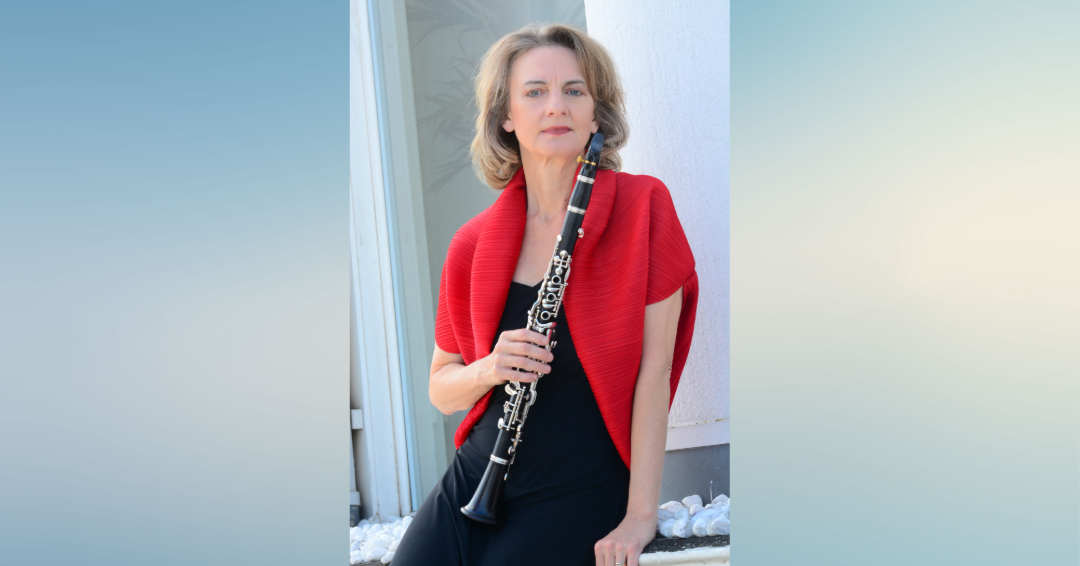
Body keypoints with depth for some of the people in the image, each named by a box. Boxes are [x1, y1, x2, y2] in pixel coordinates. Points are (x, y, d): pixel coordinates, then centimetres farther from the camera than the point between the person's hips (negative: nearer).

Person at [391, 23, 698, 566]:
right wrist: (488, 369, -15)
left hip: (578, 495, -3)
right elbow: (441, 388, 8)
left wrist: (640, 514, -13)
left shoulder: (642, 207, -10)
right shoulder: (473, 244, -1)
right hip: (473, 478, 4)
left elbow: (654, 368, -12)